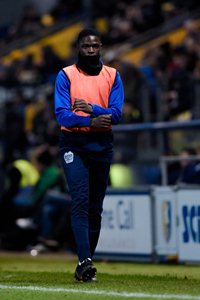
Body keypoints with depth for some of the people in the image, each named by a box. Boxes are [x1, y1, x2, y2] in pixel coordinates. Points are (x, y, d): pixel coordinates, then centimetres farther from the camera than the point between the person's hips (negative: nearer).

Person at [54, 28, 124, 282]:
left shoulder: (112, 76, 8)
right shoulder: (66, 75, 1)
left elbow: (116, 114, -3)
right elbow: (61, 114, -10)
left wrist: (91, 108, -19)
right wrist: (90, 121, -25)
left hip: (102, 144, 3)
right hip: (73, 144, -3)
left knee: (96, 206, 5)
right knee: (80, 201, -16)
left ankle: (85, 263, 14)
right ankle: (85, 261, -24)